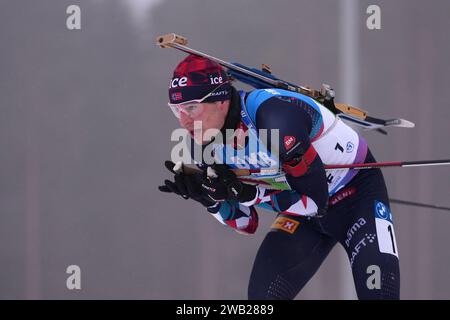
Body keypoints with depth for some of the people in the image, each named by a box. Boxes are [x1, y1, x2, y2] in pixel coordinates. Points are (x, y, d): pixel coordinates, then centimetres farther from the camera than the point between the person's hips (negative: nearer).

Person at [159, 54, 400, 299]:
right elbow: (247, 223, -1)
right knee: (264, 292, -10)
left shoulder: (274, 114, -34)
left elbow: (315, 201, -28)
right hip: (303, 212, 6)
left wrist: (247, 194, -36)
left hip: (358, 194, -6)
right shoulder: (210, 143, -10)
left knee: (378, 292, -23)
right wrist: (209, 199, -20)